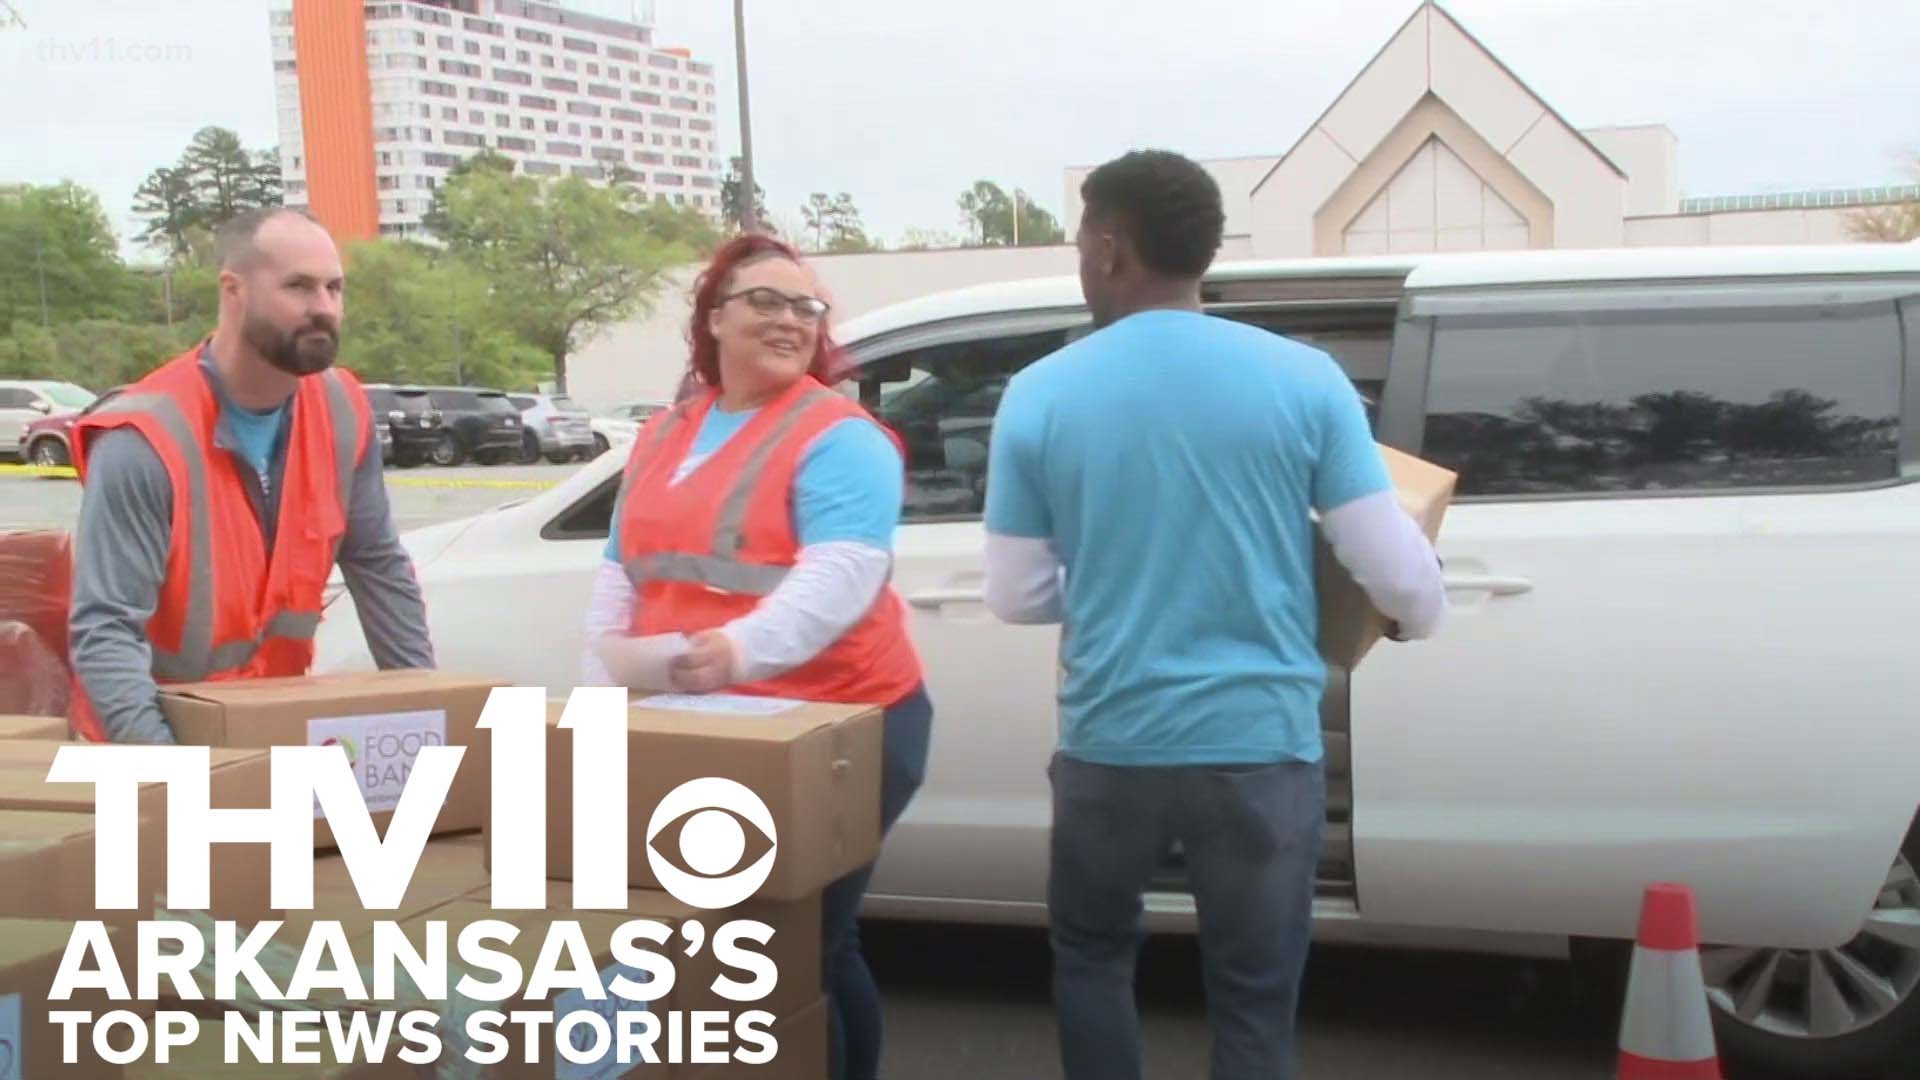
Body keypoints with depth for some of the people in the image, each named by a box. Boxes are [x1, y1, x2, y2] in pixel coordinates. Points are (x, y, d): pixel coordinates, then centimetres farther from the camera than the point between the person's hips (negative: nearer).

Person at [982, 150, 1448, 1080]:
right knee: (1252, 999, 12)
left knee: (1089, 950, 26)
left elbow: (1016, 597, 2)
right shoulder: (1303, 379, -6)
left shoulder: (1040, 396, -5)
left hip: (1109, 747, 1)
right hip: (1262, 747, 0)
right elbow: (1397, 573, -6)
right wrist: (1420, 618, 18)